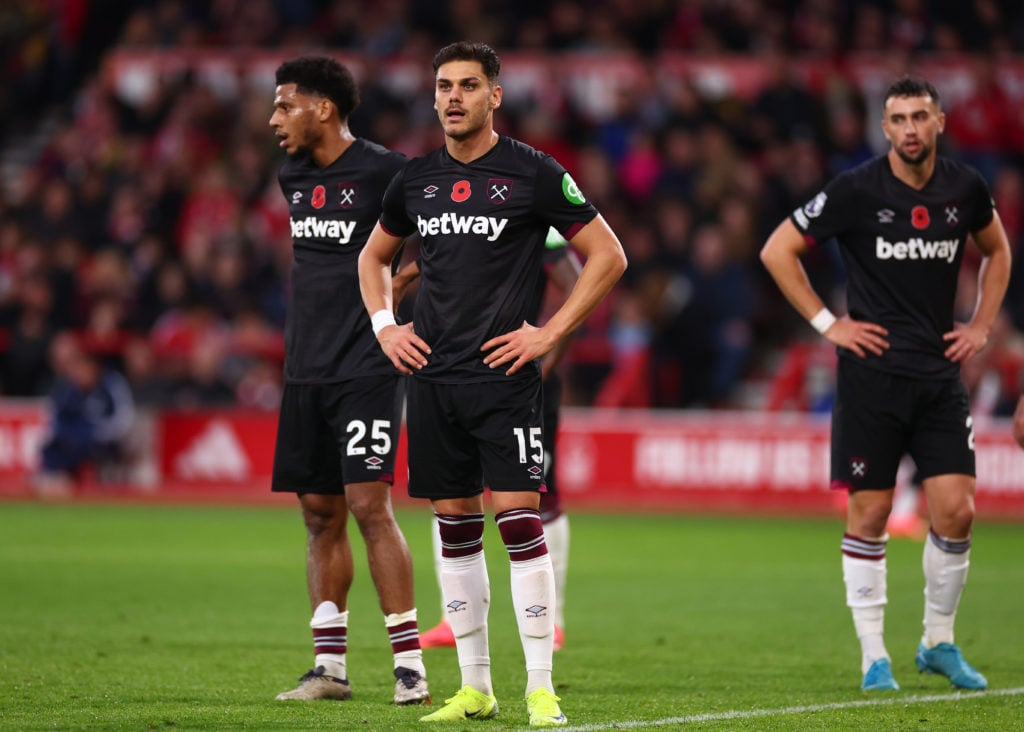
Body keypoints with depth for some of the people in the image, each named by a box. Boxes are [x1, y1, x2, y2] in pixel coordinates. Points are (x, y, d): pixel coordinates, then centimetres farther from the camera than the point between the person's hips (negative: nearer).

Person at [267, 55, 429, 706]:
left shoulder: (385, 171, -10)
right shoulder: (294, 178, 13)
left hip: (367, 369, -7)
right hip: (307, 371, 7)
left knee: (370, 506, -13)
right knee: (320, 513, 7)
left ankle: (410, 664, -9)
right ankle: (329, 667, 12)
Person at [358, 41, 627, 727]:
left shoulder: (534, 173, -4)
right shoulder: (417, 179, 10)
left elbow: (608, 255, -1)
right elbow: (374, 255, 27)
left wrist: (550, 333, -7)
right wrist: (385, 326, 12)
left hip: (505, 375, -5)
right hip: (433, 377, 5)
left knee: (519, 520, -11)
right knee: (456, 528, 7)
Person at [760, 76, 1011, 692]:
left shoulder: (967, 189, 3)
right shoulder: (857, 191, -7)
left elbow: (996, 249, 24)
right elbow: (778, 250, 0)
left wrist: (982, 325, 13)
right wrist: (827, 323, -4)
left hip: (940, 371, 3)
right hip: (873, 371, -3)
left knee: (956, 511, -4)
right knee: (870, 514, -1)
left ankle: (939, 643, 15)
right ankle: (874, 656, 8)